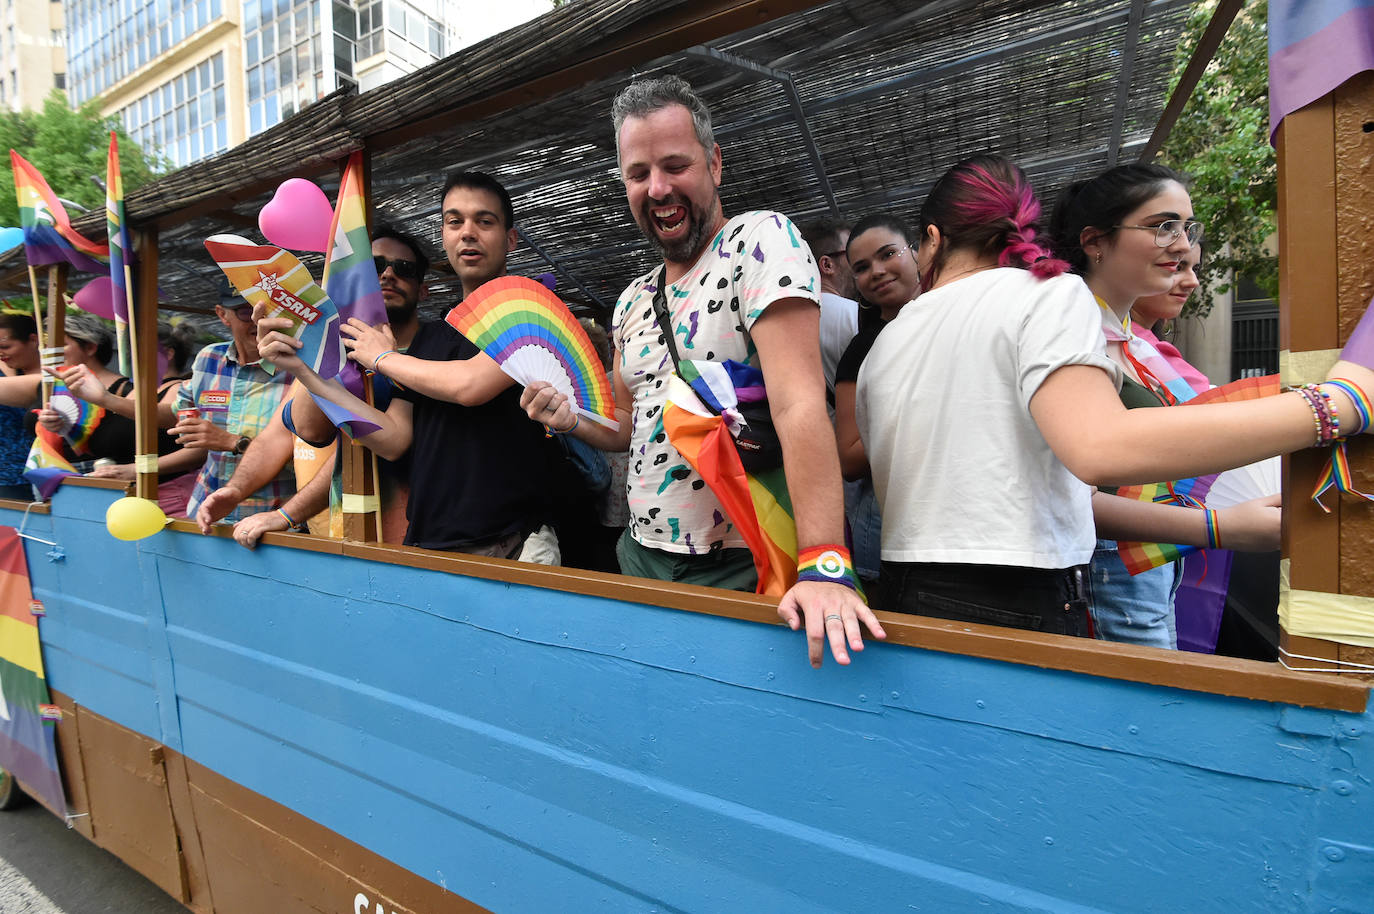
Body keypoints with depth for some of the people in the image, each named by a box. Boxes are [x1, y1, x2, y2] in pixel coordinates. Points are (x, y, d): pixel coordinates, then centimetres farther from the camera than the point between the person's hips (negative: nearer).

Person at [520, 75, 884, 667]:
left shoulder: (761, 240, -12)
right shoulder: (633, 301, 9)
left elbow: (799, 402, -25)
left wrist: (824, 564, -34)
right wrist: (571, 420, -3)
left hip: (739, 567, -6)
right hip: (642, 553, 7)